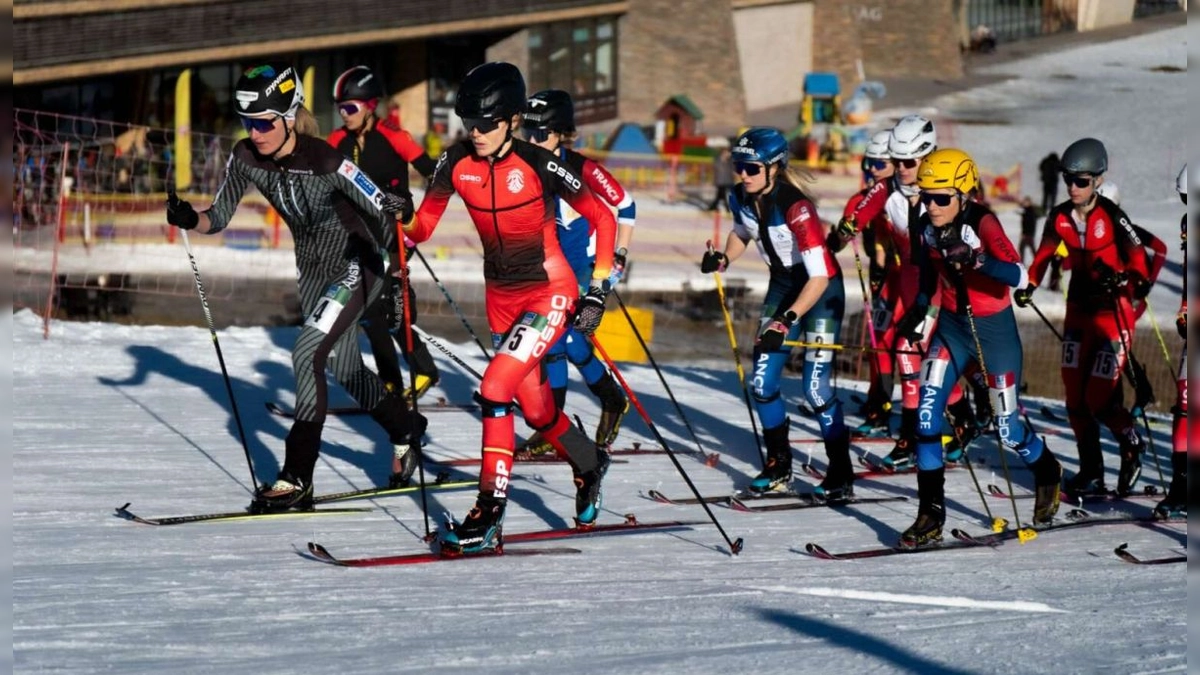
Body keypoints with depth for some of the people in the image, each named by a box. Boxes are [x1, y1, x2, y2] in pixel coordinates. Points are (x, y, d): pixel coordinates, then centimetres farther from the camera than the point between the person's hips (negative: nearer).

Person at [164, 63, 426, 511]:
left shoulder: (324, 160, -28)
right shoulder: (246, 158, -12)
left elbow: (384, 211, -25)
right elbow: (218, 219, -7)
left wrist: (397, 223, -47)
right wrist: (190, 220, -27)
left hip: (356, 264, -7)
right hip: (312, 269, 7)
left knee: (307, 353, -22)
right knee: (343, 368, 19)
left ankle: (298, 477, -17)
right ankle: (405, 430, 47)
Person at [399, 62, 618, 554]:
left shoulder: (540, 166, -19)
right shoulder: (456, 163, -7)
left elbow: (603, 220, -9)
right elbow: (424, 223, 0)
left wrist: (598, 291, -14)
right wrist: (402, 229, -24)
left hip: (550, 293, -5)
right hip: (500, 297, 6)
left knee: (495, 387, -22)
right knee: (536, 409, 16)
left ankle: (489, 515, -18)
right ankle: (589, 466, 47)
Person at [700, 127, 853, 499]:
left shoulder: (796, 207, -32)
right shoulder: (741, 198, -11)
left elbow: (820, 277, -34)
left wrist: (787, 321, -39)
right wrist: (723, 259, -6)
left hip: (822, 290, -7)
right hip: (783, 285, 7)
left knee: (816, 385, -11)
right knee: (762, 381, 1)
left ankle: (841, 476, 1)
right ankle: (778, 466, 17)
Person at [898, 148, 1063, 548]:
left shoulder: (982, 224, -23)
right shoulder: (927, 228, -6)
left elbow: (1019, 277, -35)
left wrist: (978, 261, -50)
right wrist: (919, 308, 5)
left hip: (994, 329, -4)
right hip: (951, 326, 5)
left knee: (1009, 432, 4)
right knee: (926, 414, -15)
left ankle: (1047, 475, 38)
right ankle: (931, 515, -8)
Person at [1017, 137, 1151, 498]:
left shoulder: (1112, 217, -17)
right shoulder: (1059, 218, -1)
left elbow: (1139, 262, -16)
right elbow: (1044, 253, 15)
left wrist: (1130, 284, -34)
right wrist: (1030, 285, 1)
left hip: (1113, 312, -6)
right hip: (1079, 309, 6)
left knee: (1099, 399, -9)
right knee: (1076, 398, 3)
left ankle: (1132, 444, 20)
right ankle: (1091, 473, 13)